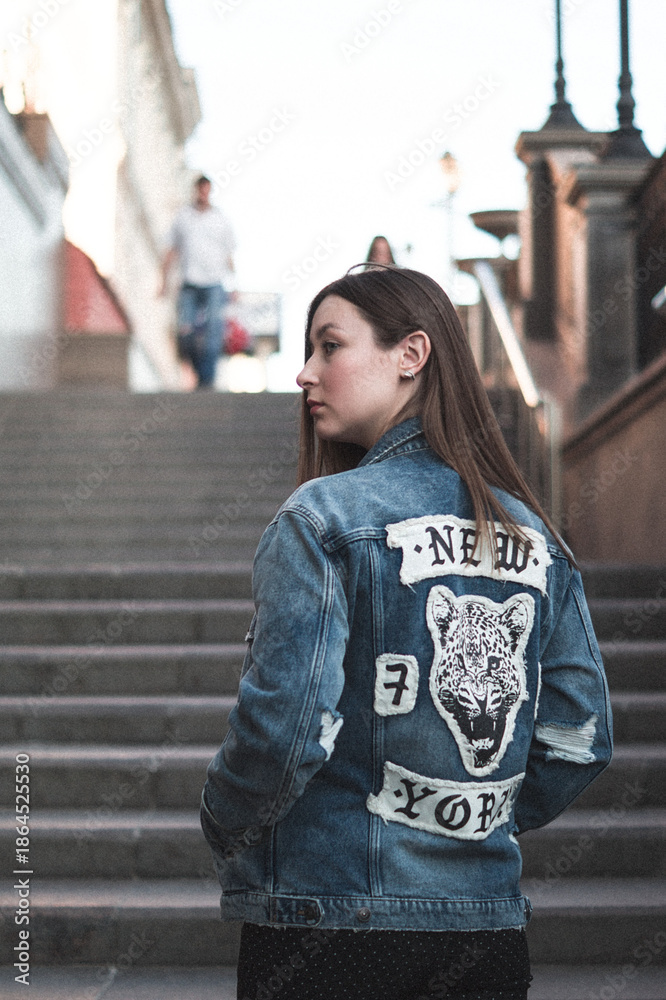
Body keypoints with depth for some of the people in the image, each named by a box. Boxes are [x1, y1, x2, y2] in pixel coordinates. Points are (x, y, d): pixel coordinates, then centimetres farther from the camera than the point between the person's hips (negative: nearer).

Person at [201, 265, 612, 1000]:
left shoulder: (322, 518, -12)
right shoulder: (534, 535, 4)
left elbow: (283, 728, -19)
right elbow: (579, 742, 5)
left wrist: (223, 830, 0)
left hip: (332, 919, -4)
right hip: (490, 928, 5)